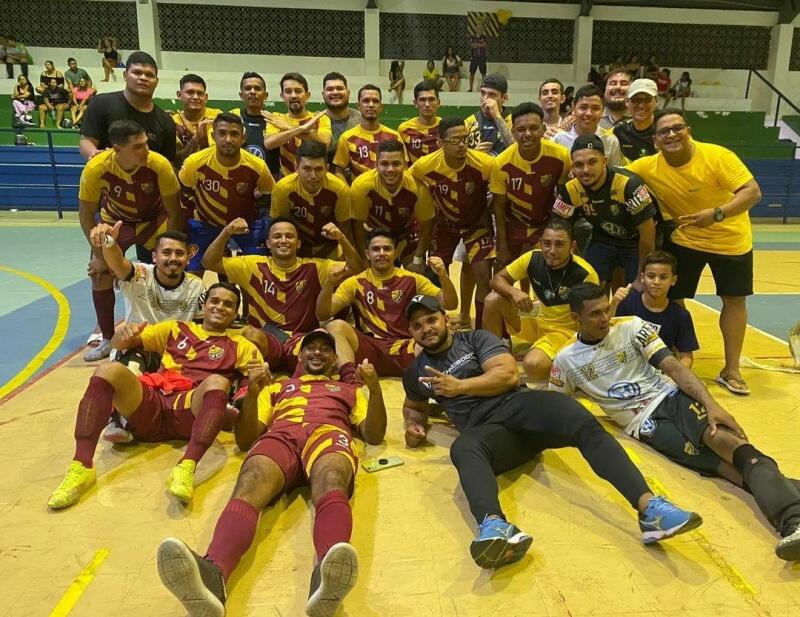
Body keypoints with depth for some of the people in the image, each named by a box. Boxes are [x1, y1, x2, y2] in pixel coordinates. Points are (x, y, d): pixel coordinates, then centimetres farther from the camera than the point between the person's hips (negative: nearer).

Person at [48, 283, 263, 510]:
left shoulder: (239, 344, 21)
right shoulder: (176, 328, 26)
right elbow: (119, 343, 24)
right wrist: (124, 334, -1)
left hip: (189, 412, -2)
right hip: (151, 406, 2)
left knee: (217, 382, -32)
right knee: (109, 369, -23)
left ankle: (186, 468, -46)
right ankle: (81, 467, -28)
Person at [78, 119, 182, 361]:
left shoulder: (159, 165, -32)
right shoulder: (96, 168, -30)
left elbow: (174, 212, -18)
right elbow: (86, 213, -15)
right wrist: (98, 253, -13)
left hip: (154, 220, -1)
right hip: (115, 221, 1)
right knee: (100, 275, -4)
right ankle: (108, 340, 12)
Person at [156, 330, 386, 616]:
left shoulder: (350, 389, 36)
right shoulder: (276, 387, 36)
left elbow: (374, 435, 19)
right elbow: (245, 440, 23)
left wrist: (375, 389, 3)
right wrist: (252, 392, 6)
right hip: (281, 436, 1)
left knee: (330, 483, -39)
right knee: (250, 484, -36)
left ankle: (327, 575, -68)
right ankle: (212, 573, -62)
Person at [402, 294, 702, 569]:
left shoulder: (475, 339, 13)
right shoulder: (415, 373, 22)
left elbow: (509, 374, 0)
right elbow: (414, 405, 40)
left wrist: (460, 386, -5)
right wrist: (415, 425, 17)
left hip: (520, 404, 1)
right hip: (487, 430, 0)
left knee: (586, 425, -30)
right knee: (463, 449, -38)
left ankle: (648, 506, -45)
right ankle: (495, 526, -67)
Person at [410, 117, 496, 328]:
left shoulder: (485, 164, -28)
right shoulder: (425, 165, -23)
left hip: (477, 222, -1)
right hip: (444, 223, 2)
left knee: (483, 274, -12)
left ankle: (481, 330, 4)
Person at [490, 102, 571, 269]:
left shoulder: (561, 156, -23)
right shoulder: (501, 163, -22)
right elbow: (499, 206, -10)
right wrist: (502, 246, -6)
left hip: (547, 224, 0)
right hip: (513, 225, 1)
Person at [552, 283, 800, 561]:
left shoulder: (631, 327, 0)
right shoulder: (566, 360, 2)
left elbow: (674, 367, -6)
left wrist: (711, 404, -20)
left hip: (670, 396, 0)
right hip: (644, 423, 0)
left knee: (722, 437, -33)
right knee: (722, 463, -25)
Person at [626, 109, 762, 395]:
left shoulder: (717, 156, -25)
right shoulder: (647, 167, -18)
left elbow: (753, 191, -27)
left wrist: (717, 213, -42)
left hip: (730, 239, -1)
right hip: (684, 239, 1)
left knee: (734, 300, 6)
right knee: (672, 299, 4)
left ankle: (731, 370, 21)